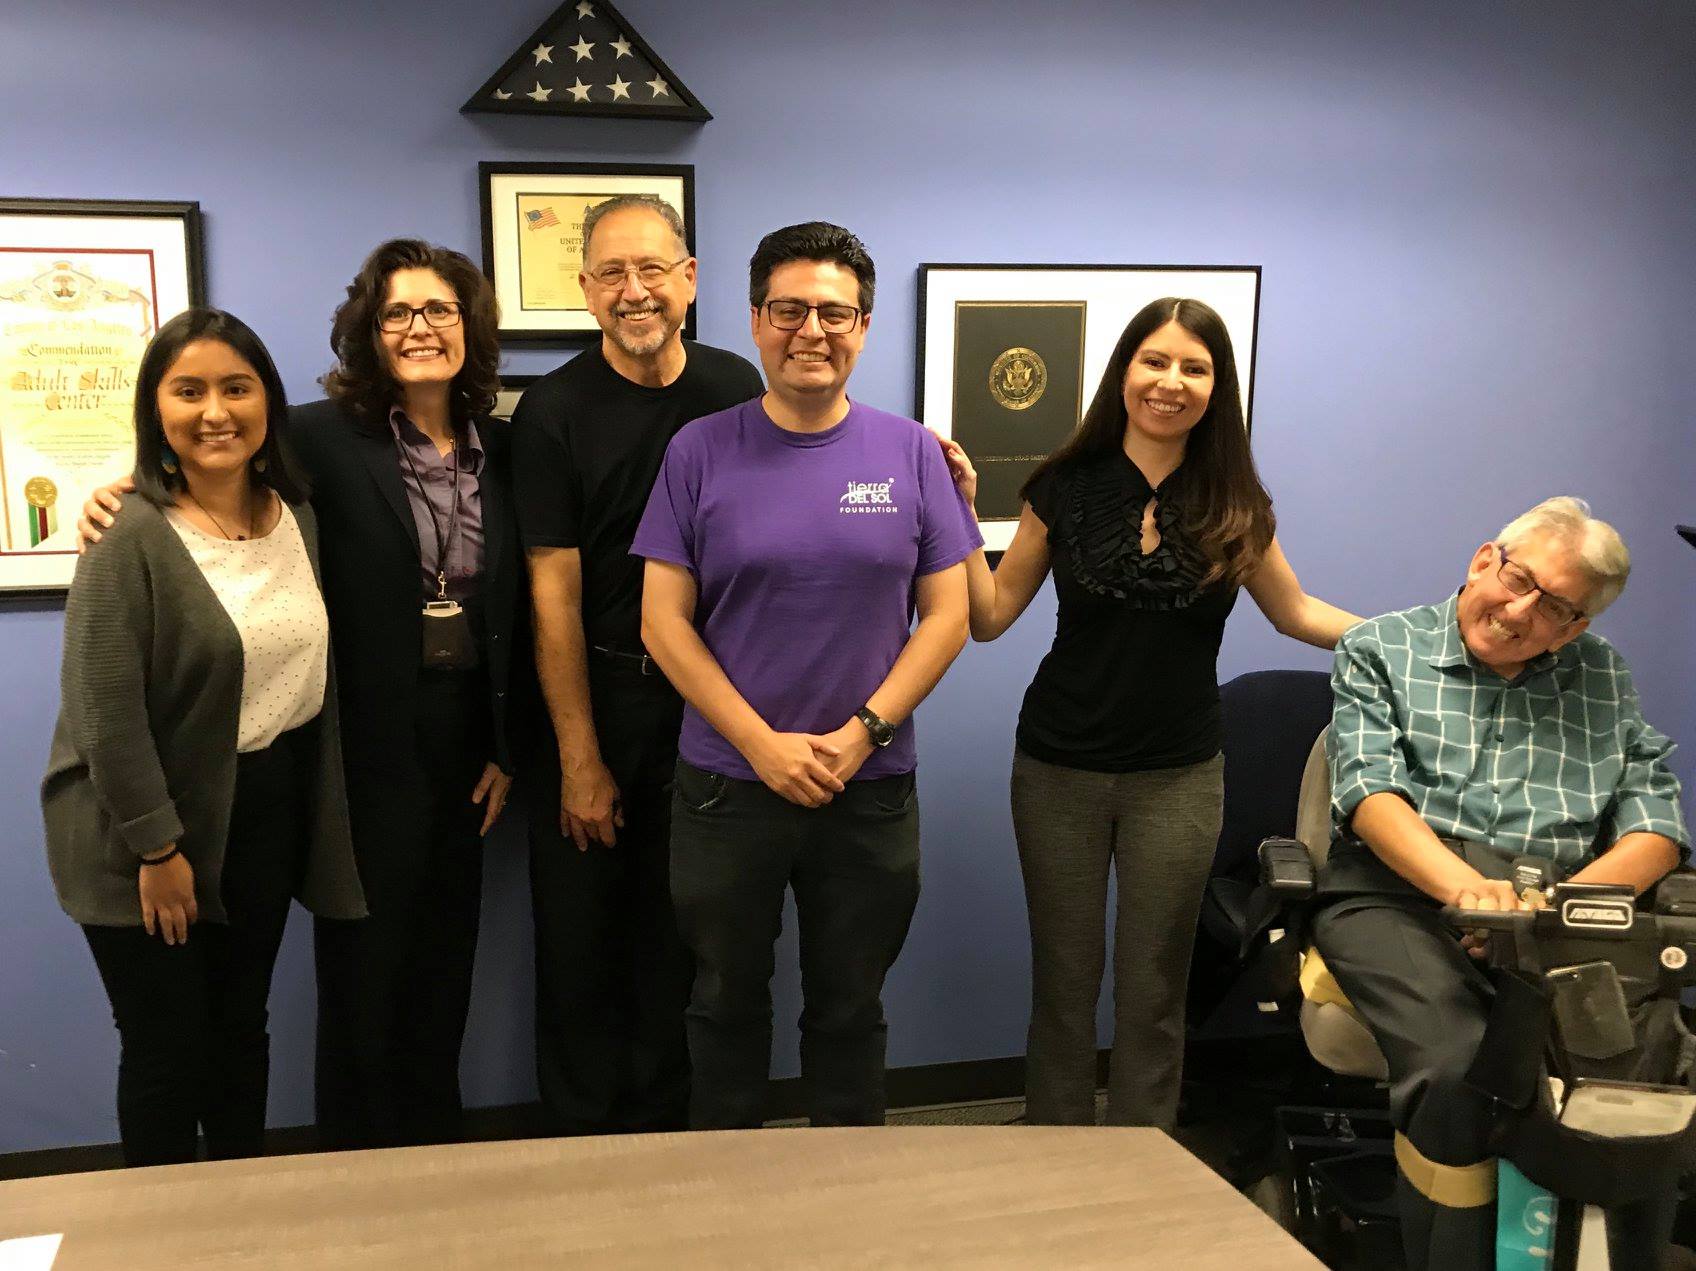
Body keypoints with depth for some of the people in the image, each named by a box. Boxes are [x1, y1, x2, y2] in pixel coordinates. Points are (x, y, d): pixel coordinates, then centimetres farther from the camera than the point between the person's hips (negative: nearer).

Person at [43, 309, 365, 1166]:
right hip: (152, 832, -5)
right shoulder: (131, 540, -17)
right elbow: (105, 713, -18)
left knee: (243, 1028, 18)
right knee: (168, 1048, 6)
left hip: (268, 814, 6)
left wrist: (317, 819, 8)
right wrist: (156, 847, -17)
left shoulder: (298, 518, 3)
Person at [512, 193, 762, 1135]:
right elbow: (554, 593, -9)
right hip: (590, 695, -2)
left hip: (704, 700, 2)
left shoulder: (736, 390, 1)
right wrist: (579, 761, -10)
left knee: (678, 934, 10)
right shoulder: (554, 410, -7)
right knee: (579, 934, 6)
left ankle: (661, 1127, 26)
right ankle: (582, 1138, 22)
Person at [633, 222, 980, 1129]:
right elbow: (664, 622, -5)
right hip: (726, 784, 0)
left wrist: (861, 733, -12)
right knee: (727, 1004, 15)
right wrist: (765, 746, -12)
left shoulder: (908, 453, 0)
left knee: (849, 1010, 15)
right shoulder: (701, 451, -3)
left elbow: (947, 614, 0)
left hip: (872, 788, 1)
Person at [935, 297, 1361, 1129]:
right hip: (1059, 771, 0)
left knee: (1153, 989, 11)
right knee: (1062, 982, 10)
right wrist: (959, 514, -10)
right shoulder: (1066, 488, -4)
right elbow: (990, 616, -1)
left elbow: (1295, 613, 11)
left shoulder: (1233, 506, -1)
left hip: (1179, 778, 1)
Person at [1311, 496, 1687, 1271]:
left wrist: (1579, 895, -11)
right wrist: (1463, 885, -24)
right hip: (1399, 895, -3)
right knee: (1456, 1065, -33)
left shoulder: (1603, 677, 21)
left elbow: (1653, 820, 11)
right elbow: (1370, 787, -5)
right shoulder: (1380, 651, 11)